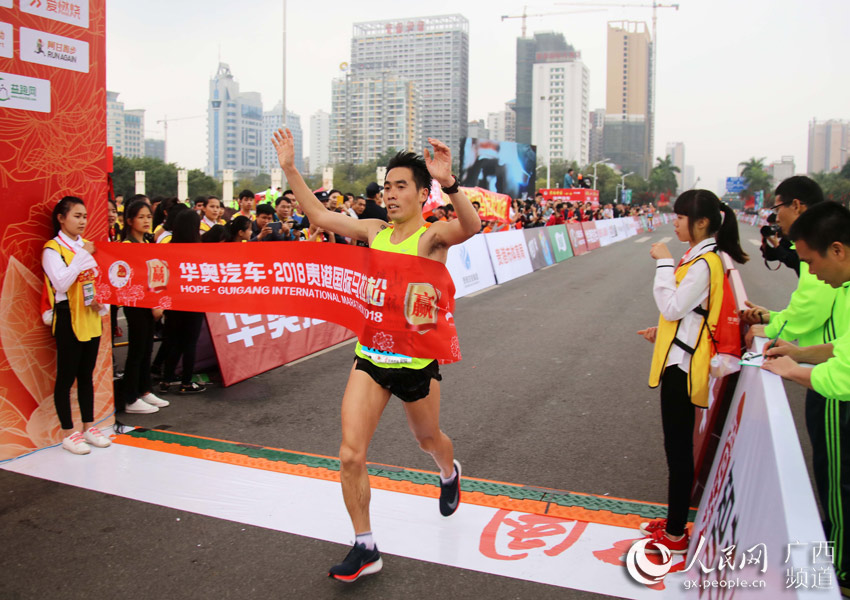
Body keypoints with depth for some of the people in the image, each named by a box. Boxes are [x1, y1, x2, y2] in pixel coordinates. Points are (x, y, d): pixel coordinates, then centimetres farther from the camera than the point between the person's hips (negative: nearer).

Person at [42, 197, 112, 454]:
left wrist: (102, 302, -2)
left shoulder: (87, 246, 12)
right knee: (66, 376, 1)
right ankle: (68, 432, 10)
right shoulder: (52, 249, -8)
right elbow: (61, 283, -22)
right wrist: (82, 255, -21)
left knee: (87, 374, 13)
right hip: (68, 319, -6)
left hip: (91, 318, 7)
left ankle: (88, 426, 23)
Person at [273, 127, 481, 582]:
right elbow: (318, 214, 10)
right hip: (370, 357, 4)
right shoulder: (374, 231, 5)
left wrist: (448, 181, -48)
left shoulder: (431, 236, -11)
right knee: (350, 454, -5)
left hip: (417, 361, -4)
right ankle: (365, 548, 12)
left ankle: (449, 475, 58)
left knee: (428, 440, 20)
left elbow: (470, 226, -33)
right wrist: (290, 169, 4)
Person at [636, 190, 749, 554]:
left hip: (683, 363, -10)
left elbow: (673, 307, -22)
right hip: (680, 358, 10)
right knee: (677, 445, 18)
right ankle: (674, 521, 31)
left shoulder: (705, 263, -20)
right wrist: (662, 331, 16)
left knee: (678, 448, -1)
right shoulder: (700, 258, 11)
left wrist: (664, 263, -18)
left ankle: (675, 536, 11)